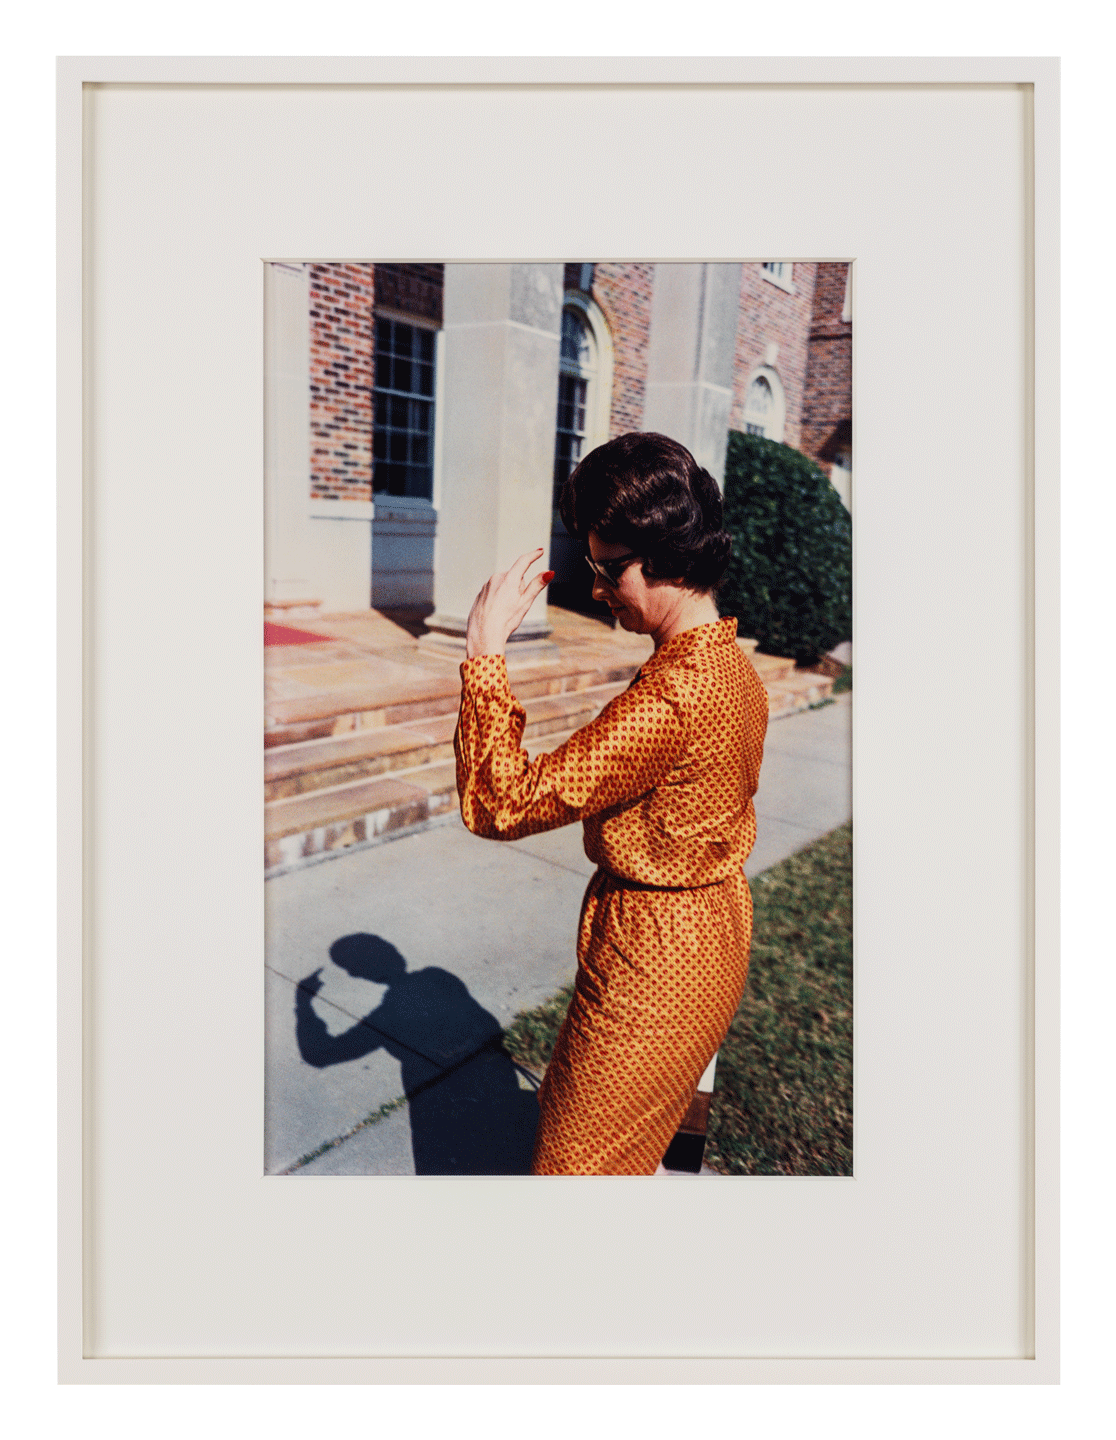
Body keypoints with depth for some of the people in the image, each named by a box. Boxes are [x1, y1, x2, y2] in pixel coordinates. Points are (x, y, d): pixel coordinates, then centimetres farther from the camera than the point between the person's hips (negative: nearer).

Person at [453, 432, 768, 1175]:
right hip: (711, 936, 9)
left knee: (581, 1158, 14)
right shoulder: (733, 664, 1)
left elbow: (499, 804, -29)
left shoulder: (674, 691, -31)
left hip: (654, 960, -9)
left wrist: (485, 649, -24)